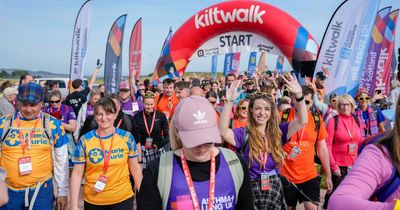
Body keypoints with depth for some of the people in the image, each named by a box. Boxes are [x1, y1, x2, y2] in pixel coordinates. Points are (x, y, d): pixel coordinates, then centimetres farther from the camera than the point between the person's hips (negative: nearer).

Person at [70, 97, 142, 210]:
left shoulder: (127, 137, -5)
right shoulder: (84, 140, -6)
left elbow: (135, 168, 2)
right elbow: (77, 173, -3)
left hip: (123, 199, 0)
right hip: (93, 201, 1)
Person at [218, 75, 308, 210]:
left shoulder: (278, 132, 1)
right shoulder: (243, 133, -9)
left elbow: (302, 121, -9)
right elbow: (222, 131, -27)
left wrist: (299, 95, -23)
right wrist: (230, 102, -36)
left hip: (274, 191, 3)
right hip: (250, 191, -3)